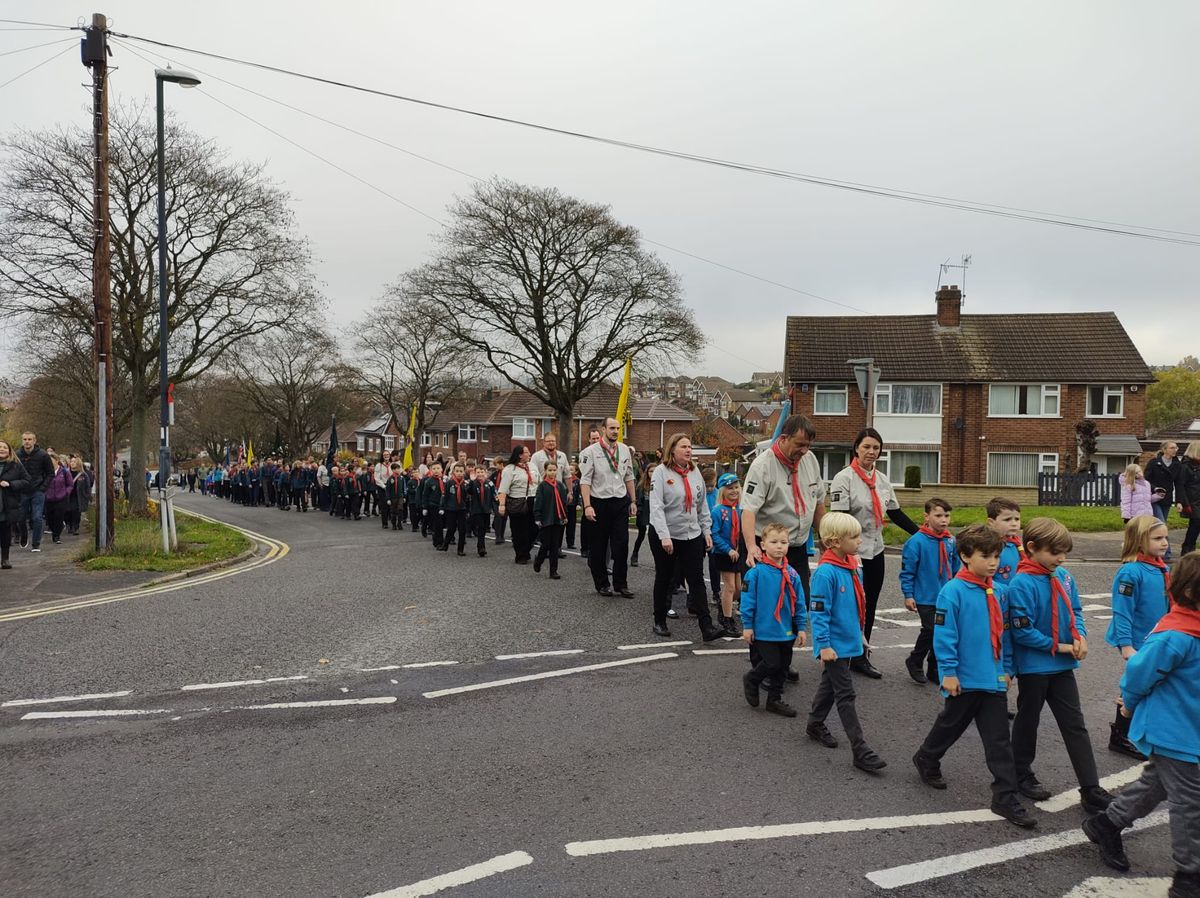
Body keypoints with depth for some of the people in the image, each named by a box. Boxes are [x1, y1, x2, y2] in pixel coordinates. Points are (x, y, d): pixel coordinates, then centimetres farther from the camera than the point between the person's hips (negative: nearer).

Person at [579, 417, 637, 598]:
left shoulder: (625, 450, 8)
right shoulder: (591, 452, -7)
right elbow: (585, 480, -10)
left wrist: (633, 501, 14)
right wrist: (587, 506, -17)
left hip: (621, 502, 3)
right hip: (599, 503, -3)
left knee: (621, 545, 1)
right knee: (598, 547, 6)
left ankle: (621, 584, 12)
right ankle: (602, 584, 19)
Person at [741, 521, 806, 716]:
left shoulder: (791, 574, 1)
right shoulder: (756, 572, -13)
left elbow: (800, 603, 7)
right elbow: (748, 600, -8)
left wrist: (802, 627, 7)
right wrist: (747, 626, -7)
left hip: (787, 631, 5)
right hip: (764, 630, -5)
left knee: (783, 666, 12)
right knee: (772, 663, -8)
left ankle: (775, 700, 28)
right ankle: (751, 679, 21)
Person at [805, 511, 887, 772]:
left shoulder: (851, 566, 5)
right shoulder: (825, 573, -23)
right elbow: (818, 612, -21)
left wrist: (859, 633, 22)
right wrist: (824, 645, -21)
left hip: (847, 641, 9)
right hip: (834, 644, -9)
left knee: (831, 685, 22)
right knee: (845, 694, -4)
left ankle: (815, 725, 40)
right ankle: (860, 751, 0)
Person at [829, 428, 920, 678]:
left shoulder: (882, 479, 10)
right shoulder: (844, 478, -10)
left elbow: (896, 514, 17)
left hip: (875, 551, 7)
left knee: (870, 606, 11)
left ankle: (861, 657, 22)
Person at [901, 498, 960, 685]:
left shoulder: (951, 541, 2)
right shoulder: (916, 541, -14)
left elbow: (956, 569, 15)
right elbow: (907, 571, -10)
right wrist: (908, 595, -10)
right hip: (926, 598, -5)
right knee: (930, 630, -9)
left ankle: (935, 669, 25)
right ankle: (914, 661, 15)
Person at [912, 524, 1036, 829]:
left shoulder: (998, 593, 4)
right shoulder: (953, 591, -14)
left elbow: (1004, 634, 13)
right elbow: (944, 635, -15)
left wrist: (1007, 668, 13)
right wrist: (948, 672, -15)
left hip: (994, 679, 5)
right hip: (965, 679, -5)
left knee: (999, 740, 5)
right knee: (951, 726, 15)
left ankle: (1006, 798, 11)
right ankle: (926, 760, 41)